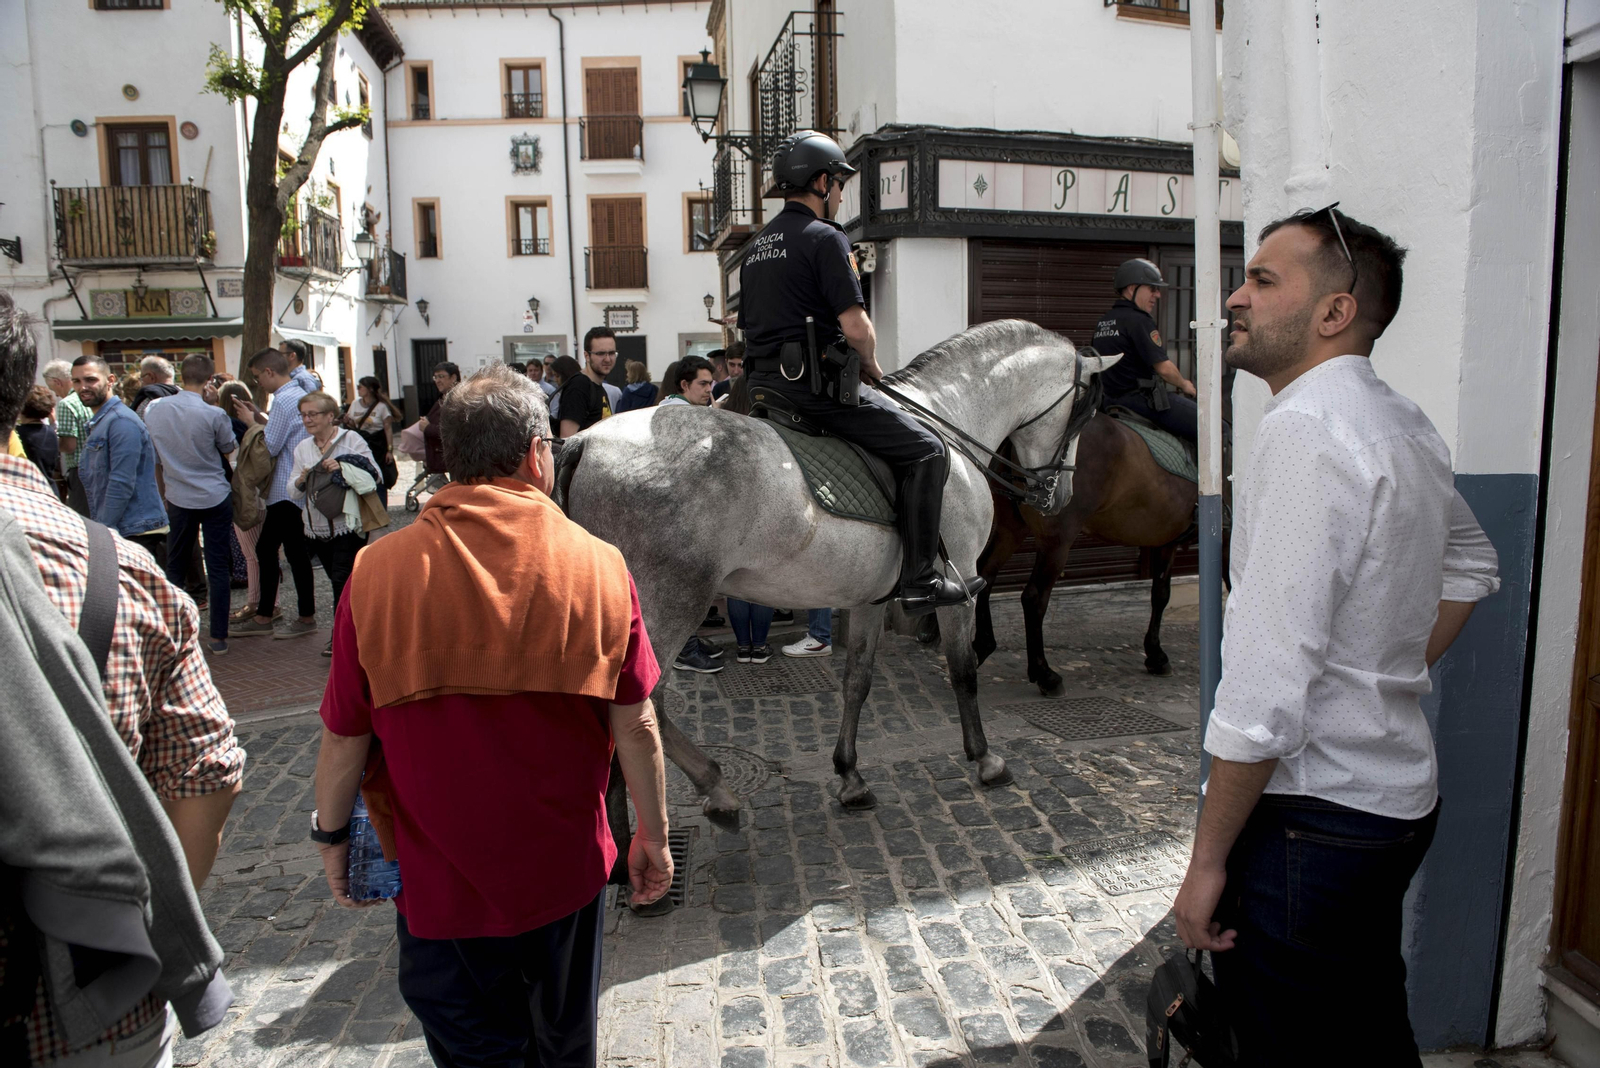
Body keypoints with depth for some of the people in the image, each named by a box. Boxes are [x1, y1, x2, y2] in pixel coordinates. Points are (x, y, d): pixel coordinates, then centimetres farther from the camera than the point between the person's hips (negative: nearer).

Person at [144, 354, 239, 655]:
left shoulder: (153, 410, -3)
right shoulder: (214, 415, -15)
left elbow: (153, 452, 11)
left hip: (177, 498, 3)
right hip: (214, 498, -3)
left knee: (175, 567, 16)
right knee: (218, 568, 2)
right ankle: (218, 637, 5)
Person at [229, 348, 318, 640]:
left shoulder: (283, 400, -16)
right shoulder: (300, 394, 13)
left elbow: (271, 447, -15)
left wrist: (251, 421, -3)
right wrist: (260, 417, 10)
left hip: (287, 490, -10)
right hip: (292, 487, 10)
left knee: (295, 552, -1)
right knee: (266, 548, 15)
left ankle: (306, 618, 9)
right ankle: (263, 616, 22)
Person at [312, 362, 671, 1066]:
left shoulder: (378, 571, -15)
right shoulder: (599, 566, -14)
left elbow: (346, 735, -8)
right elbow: (636, 726, -10)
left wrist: (331, 835, 10)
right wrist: (653, 837, 4)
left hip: (439, 878, -1)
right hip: (567, 871, 2)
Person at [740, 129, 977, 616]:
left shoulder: (758, 244, 19)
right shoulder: (825, 237, -7)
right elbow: (855, 326, -16)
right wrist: (873, 370, 4)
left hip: (762, 381, 9)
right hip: (815, 382, -9)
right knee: (926, 449, -5)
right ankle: (921, 581, -7)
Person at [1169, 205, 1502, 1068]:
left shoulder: (1306, 428, -21)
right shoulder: (1407, 425, 9)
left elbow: (1266, 684, -25)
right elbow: (1471, 564, 29)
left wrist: (1207, 860, -17)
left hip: (1316, 815, -9)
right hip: (1401, 793, 10)